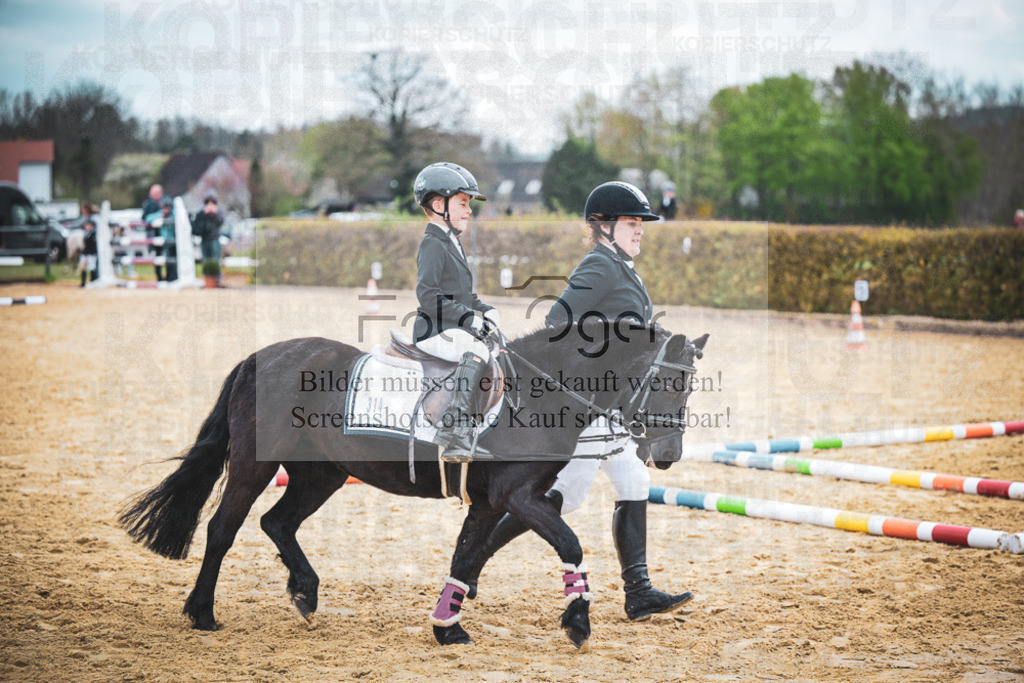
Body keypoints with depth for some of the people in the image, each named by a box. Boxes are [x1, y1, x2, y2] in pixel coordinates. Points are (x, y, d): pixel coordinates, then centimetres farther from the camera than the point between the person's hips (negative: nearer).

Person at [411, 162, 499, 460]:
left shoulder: (453, 244, 22)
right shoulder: (433, 245, -10)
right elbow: (427, 296, -21)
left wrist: (486, 310, 10)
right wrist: (468, 318, -22)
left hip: (457, 328, 10)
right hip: (434, 330, -10)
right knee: (476, 352, -33)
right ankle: (455, 429, -39)